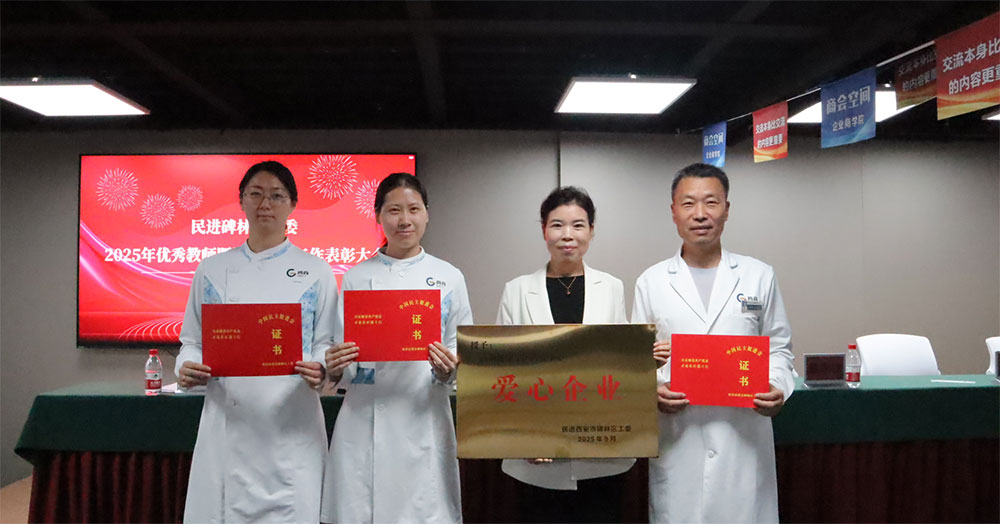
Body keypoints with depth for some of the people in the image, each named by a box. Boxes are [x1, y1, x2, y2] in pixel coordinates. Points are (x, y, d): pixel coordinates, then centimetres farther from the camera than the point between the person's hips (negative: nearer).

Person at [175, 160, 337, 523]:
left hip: (291, 427, -1)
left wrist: (319, 371, -17)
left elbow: (325, 344, 4)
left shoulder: (315, 272, 4)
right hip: (226, 424, 2)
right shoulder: (211, 270, 9)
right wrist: (186, 369, -8)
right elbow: (192, 340, 13)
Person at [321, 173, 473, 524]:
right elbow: (341, 358, 8)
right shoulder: (356, 277, 5)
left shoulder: (449, 278, 4)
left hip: (424, 422, 0)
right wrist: (334, 369, -13)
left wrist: (446, 372, -14)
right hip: (364, 423, 0)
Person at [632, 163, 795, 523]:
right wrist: (651, 391, -13)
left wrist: (778, 388, -8)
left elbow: (779, 347, 11)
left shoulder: (759, 276, 7)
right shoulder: (651, 282, 4)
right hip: (677, 440, 0)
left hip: (744, 437, 1)